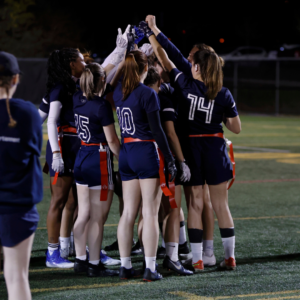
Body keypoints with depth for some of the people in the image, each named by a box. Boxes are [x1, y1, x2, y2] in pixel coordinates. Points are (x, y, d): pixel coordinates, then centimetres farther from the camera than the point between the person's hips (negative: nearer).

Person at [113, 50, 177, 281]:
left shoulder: (119, 92, 6)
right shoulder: (147, 93, -12)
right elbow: (157, 130, -13)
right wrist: (170, 160, -8)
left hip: (126, 154, 6)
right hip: (146, 153, -6)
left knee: (128, 212, 10)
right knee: (150, 213, -3)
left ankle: (126, 266, 12)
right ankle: (150, 269, -5)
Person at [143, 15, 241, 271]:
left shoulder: (186, 85, -6)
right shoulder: (224, 95, -4)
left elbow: (163, 57, 2)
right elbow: (237, 128, 2)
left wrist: (151, 30, 11)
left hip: (191, 148, -1)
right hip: (215, 149, 1)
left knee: (195, 204, 5)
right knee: (221, 204, 8)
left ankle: (197, 260, 3)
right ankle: (230, 257, 12)